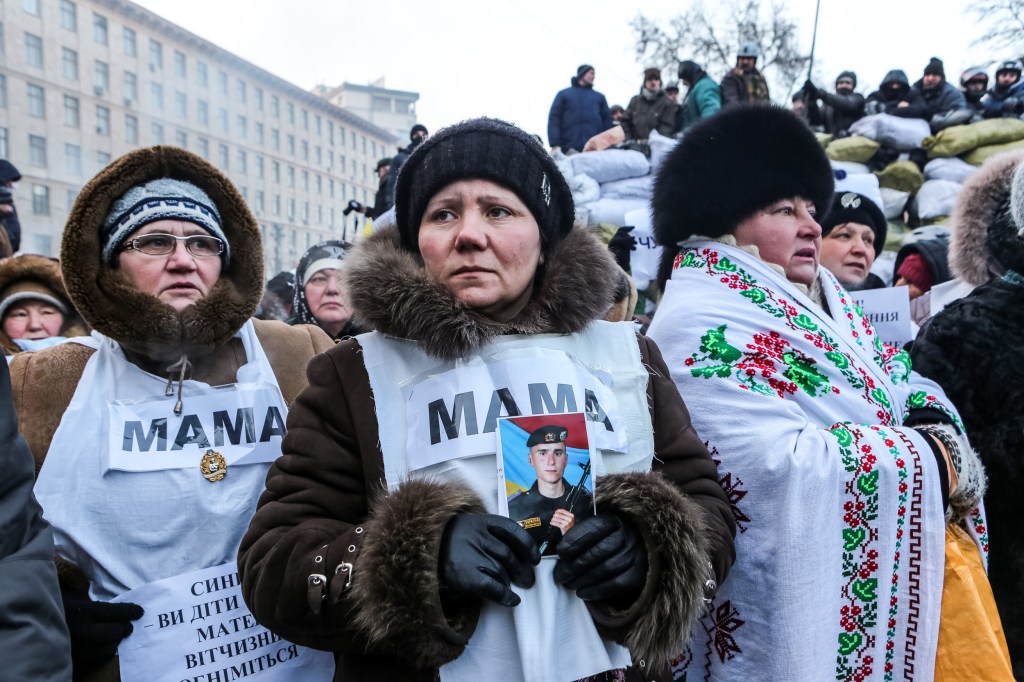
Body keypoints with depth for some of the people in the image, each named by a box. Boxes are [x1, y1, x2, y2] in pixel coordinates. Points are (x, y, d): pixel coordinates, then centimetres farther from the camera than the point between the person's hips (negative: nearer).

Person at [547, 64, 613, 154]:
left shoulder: (599, 97, 23)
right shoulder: (563, 94, 16)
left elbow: (607, 121, 16)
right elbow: (554, 119, 6)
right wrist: (555, 145, -9)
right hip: (570, 151, -2)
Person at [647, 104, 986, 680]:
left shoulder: (820, 297, 9)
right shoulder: (701, 324, -20)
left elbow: (903, 381, 9)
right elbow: (783, 469, -29)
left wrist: (938, 430, -12)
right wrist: (933, 461, -18)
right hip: (800, 607, -8)